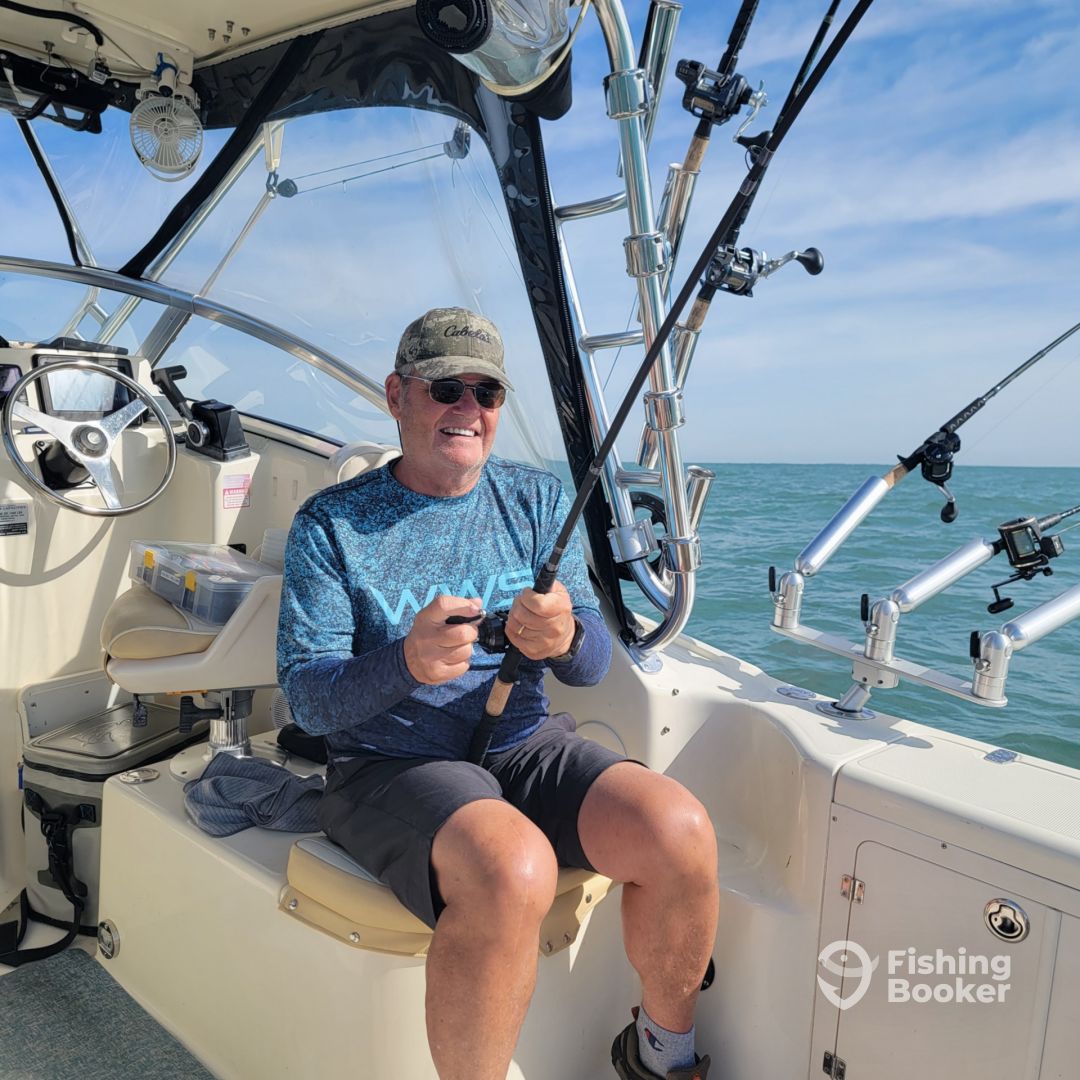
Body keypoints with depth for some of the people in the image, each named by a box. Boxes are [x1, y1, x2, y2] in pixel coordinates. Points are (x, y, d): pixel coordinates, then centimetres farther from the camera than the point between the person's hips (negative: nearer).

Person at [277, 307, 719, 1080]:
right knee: (514, 870, -33)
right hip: (391, 764, -3)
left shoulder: (538, 501, 7)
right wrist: (406, 663, -28)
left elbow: (595, 663, 4)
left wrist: (566, 637, -21)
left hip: (528, 746, 4)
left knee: (680, 832, -19)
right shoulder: (331, 524, -2)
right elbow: (307, 699, -8)